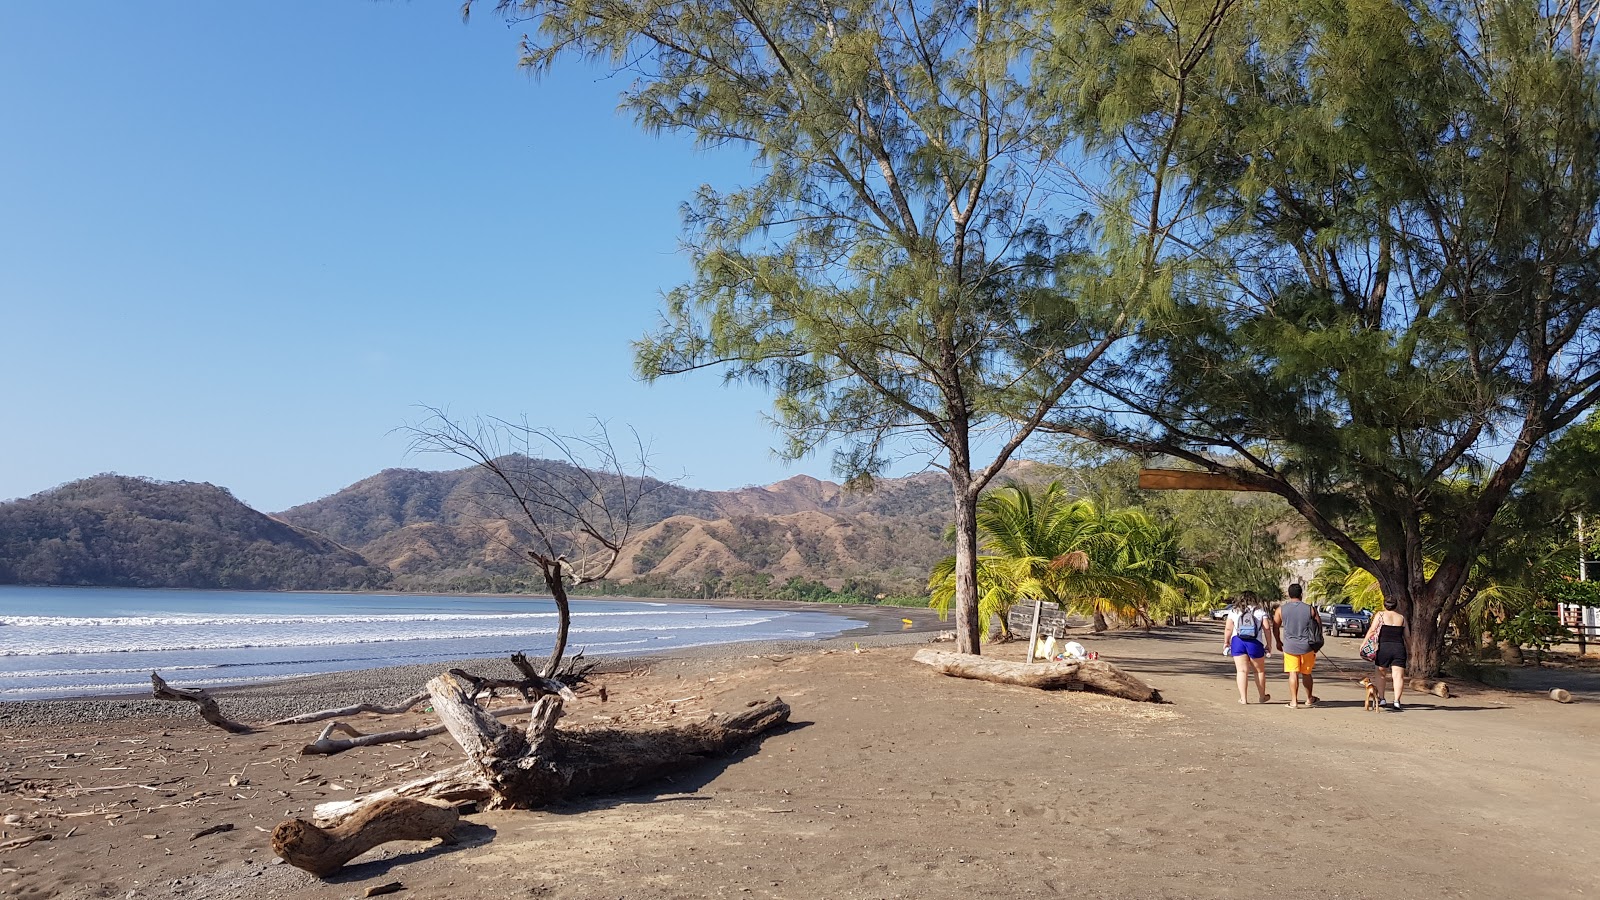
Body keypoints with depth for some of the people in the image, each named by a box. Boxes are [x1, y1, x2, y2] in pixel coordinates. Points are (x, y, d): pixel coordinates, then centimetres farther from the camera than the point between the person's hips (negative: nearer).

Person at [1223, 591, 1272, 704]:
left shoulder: (1234, 611, 6)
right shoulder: (1260, 611, 4)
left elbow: (1228, 629, 1)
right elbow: (1267, 629, -2)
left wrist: (1226, 642, 10)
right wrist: (1269, 644, 5)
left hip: (1237, 642, 1)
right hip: (1255, 644, -1)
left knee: (1242, 671, 3)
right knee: (1260, 670, 16)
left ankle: (1243, 698, -1)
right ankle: (1262, 696, 28)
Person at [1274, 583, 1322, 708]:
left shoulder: (1281, 610, -2)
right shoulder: (1310, 609, -2)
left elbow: (1275, 627, 5)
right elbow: (1319, 627, 3)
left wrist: (1279, 642, 21)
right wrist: (1316, 646, 15)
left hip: (1290, 646, -1)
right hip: (1307, 646, 1)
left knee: (1293, 673, 2)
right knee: (1306, 673, 16)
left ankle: (1294, 701, -1)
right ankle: (1310, 699, 30)